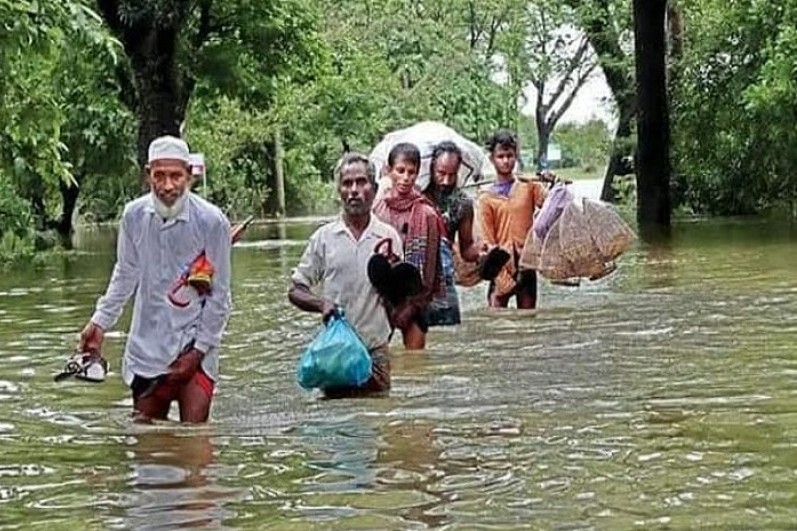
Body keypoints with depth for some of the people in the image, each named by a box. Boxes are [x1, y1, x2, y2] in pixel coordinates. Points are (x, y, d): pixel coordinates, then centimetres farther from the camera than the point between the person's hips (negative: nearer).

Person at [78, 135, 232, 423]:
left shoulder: (211, 221, -13)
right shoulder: (134, 215, -4)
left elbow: (219, 296, -7)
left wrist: (198, 351, -8)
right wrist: (100, 322, 9)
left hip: (194, 347, -3)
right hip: (147, 344, 4)